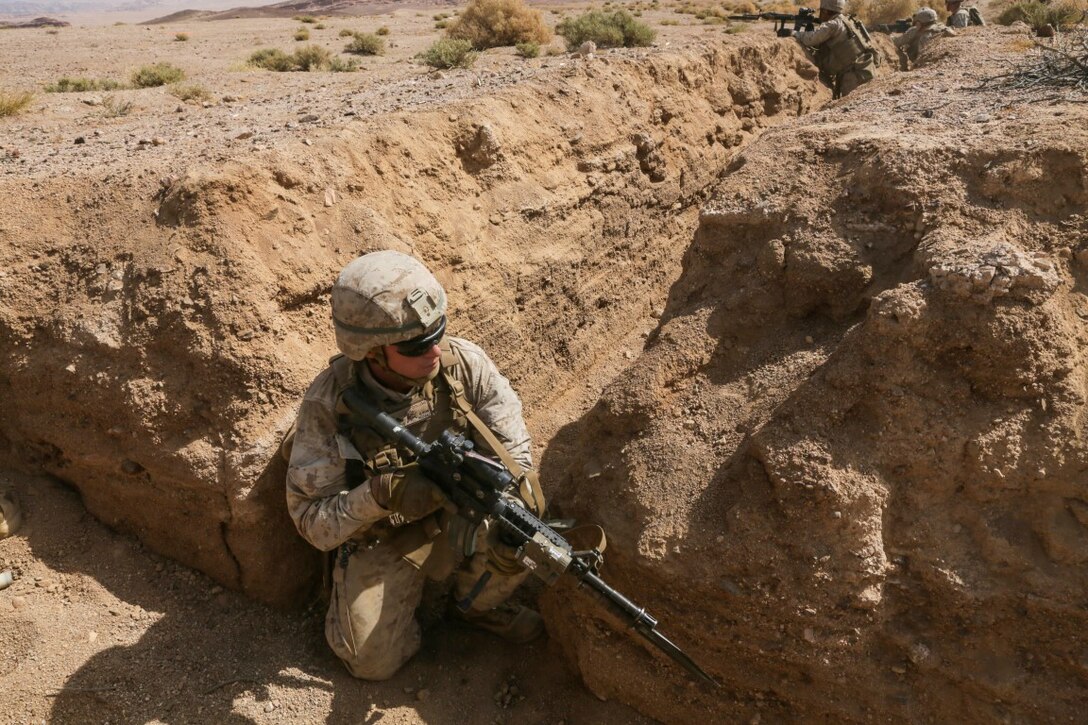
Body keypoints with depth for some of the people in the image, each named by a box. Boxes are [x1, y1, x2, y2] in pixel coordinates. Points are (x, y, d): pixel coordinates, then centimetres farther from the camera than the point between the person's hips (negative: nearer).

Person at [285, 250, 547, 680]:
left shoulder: (463, 363, -20)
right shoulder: (328, 404, -25)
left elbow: (512, 451, -12)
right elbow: (310, 519, -19)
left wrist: (514, 504, -32)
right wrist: (380, 495, -38)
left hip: (458, 520, 2)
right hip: (379, 541, -1)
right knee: (374, 662, -9)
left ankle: (478, 604, 7)